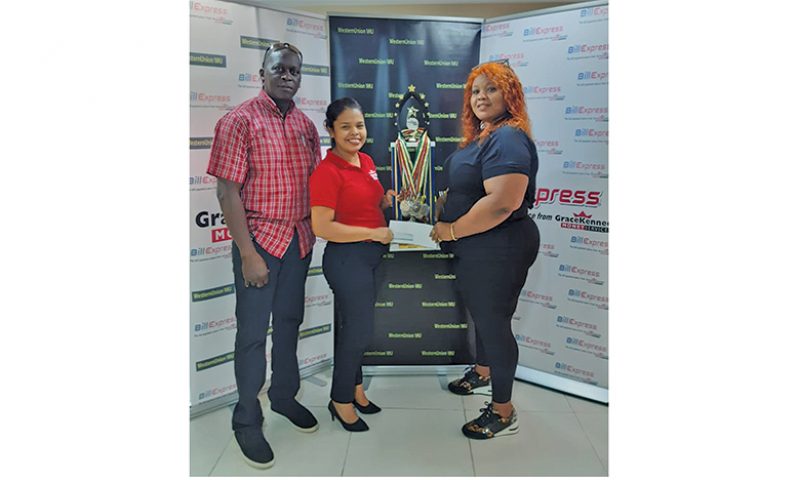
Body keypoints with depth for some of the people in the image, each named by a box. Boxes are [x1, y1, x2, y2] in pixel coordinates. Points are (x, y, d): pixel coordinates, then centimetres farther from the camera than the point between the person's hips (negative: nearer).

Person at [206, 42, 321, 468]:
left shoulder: (305, 125, 8)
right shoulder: (239, 121, -10)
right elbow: (227, 192, -14)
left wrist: (311, 234, 8)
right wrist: (248, 255, -17)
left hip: (298, 241, 6)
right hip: (259, 240, -5)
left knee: (289, 322, 18)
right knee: (252, 332, 4)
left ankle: (284, 395, 38)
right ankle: (247, 421, 21)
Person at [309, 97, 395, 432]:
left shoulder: (366, 161, 7)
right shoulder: (327, 171, -18)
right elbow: (322, 227, -23)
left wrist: (387, 200, 1)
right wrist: (374, 233, -19)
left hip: (372, 254, 8)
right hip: (346, 257, -8)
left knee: (356, 326, 19)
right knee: (359, 330, 2)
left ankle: (355, 388, 37)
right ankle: (341, 401, 23)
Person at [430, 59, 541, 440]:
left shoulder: (508, 138, -21)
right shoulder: (481, 136, 11)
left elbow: (503, 202, -32)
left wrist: (453, 230, -22)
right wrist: (441, 208, 11)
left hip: (498, 249, -10)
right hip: (474, 251, 10)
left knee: (493, 322, 1)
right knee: (481, 315, 24)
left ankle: (503, 412, 17)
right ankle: (483, 374, 47)